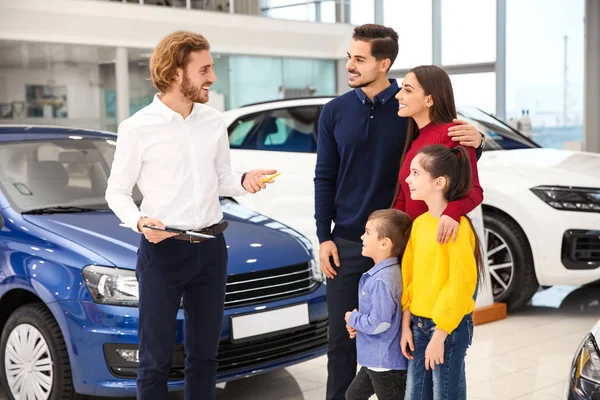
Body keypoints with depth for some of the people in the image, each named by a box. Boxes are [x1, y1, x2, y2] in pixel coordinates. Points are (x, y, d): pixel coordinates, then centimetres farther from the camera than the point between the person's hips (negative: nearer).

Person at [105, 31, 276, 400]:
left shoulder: (214, 122, 6)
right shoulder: (138, 128, -8)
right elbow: (117, 192, -2)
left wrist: (245, 181, -7)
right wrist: (140, 222, -21)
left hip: (211, 248, 5)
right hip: (162, 249, -5)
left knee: (204, 354, 14)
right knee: (156, 358, 3)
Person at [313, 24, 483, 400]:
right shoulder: (335, 111, 2)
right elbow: (325, 178, 5)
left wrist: (474, 140, -22)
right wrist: (324, 237, -1)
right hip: (347, 243, 2)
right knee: (341, 338, 8)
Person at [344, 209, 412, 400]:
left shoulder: (382, 280, -26)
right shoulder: (377, 273, 6)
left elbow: (379, 323, -28)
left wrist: (353, 319, -11)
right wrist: (357, 324, 2)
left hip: (386, 363, -10)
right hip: (374, 359, 10)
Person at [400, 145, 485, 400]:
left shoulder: (456, 225, -17)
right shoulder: (419, 223, 6)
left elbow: (460, 284, -19)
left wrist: (440, 335, -17)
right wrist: (406, 325, 7)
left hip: (449, 327, -7)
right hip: (419, 324, 7)